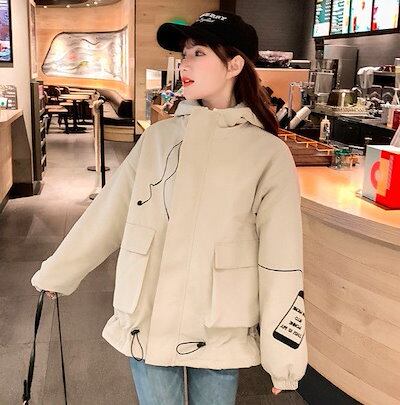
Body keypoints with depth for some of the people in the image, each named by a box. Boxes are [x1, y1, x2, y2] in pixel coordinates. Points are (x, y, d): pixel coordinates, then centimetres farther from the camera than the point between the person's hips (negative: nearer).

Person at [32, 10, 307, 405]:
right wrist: (53, 275, 12)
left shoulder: (268, 153, -8)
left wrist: (282, 355, -5)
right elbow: (105, 215, 6)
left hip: (220, 334, -2)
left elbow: (281, 262, -7)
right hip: (145, 324, 2)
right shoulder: (158, 137, 0)